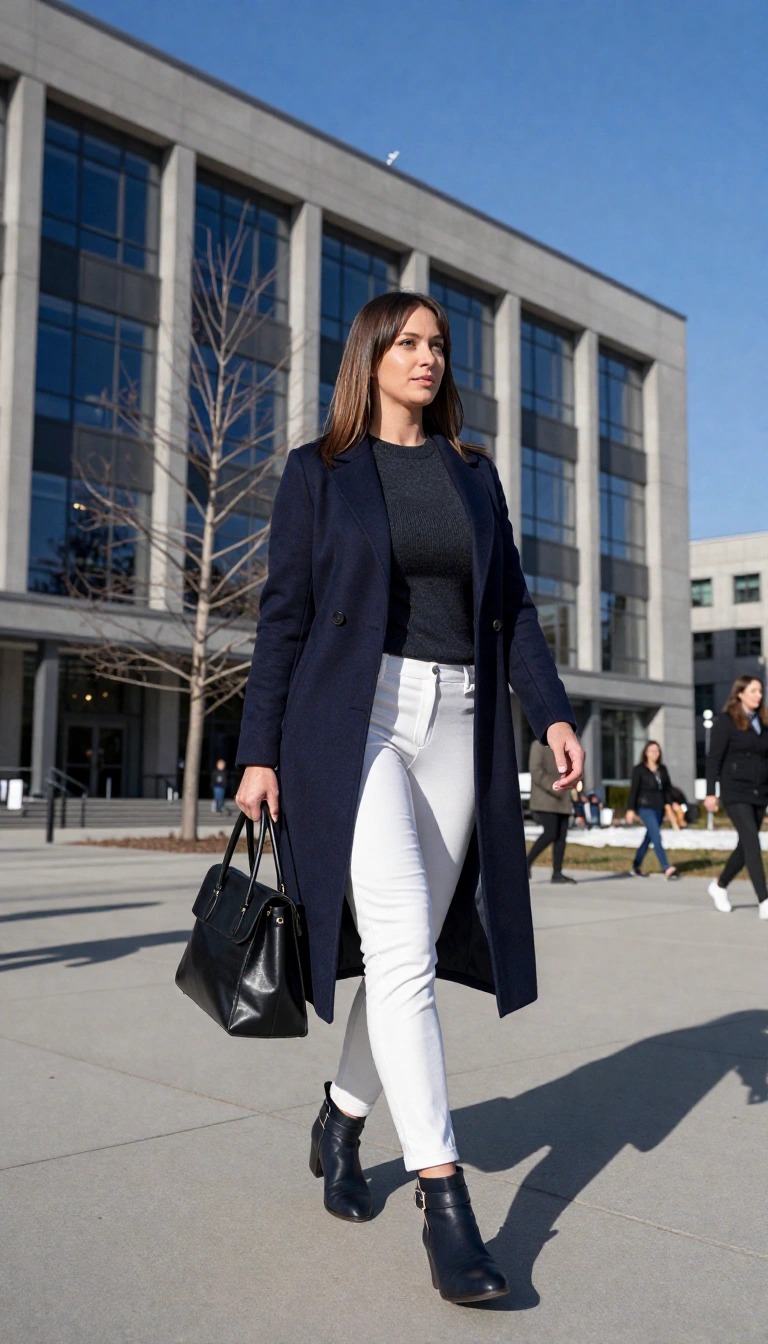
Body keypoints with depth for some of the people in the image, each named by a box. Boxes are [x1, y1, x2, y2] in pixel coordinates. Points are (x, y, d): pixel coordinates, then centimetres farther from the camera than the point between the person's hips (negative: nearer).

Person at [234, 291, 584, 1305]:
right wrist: (260, 752, -2)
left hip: (457, 725, 4)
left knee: (412, 946, 7)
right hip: (352, 717, -4)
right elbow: (284, 615, 3)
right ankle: (443, 1193, -11)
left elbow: (511, 606, 14)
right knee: (402, 944, -16)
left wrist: (552, 712, 1)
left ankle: (342, 1121, 30)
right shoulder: (318, 472, 6)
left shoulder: (473, 473, 16)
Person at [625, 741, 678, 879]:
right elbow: (633, 790, -5)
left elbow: (668, 789, 12)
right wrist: (630, 809, -10)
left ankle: (636, 867, 22)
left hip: (659, 808, 6)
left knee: (649, 837, 11)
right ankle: (666, 868, -22)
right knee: (657, 837, -16)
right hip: (646, 807, -6)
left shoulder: (662, 769, 12)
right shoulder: (639, 769, -2)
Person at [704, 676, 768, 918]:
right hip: (735, 792, -6)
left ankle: (720, 885, 32)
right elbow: (713, 757, -7)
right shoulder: (726, 720, -5)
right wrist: (710, 793, -12)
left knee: (746, 844, 11)